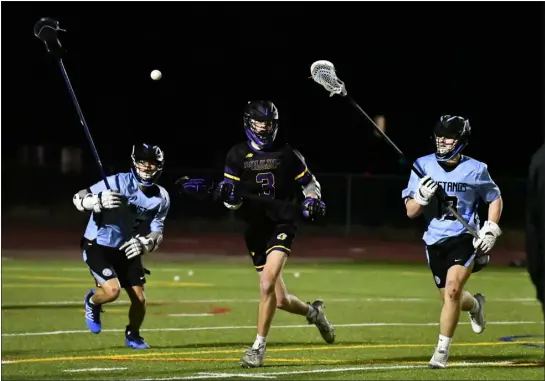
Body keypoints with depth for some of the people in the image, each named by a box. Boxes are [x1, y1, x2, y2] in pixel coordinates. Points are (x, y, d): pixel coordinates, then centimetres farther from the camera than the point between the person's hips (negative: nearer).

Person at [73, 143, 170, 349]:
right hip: (98, 246, -5)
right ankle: (92, 302, 14)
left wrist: (144, 243, -22)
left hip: (127, 250, 5)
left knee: (139, 299, 2)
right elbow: (78, 198, -18)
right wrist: (98, 201, -40)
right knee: (112, 290, -24)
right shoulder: (118, 182, -20)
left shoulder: (161, 198, -4)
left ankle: (133, 335, 34)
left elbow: (157, 233, 0)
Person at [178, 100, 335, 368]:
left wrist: (312, 201, -7)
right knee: (279, 299, 6)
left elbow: (309, 183, 13)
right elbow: (231, 200, 4)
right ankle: (313, 312, 40)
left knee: (267, 283, -25)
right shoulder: (237, 155, 3)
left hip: (282, 224, -3)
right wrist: (223, 193, -18)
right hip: (255, 229, 3)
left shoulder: (287, 154, 1)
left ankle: (259, 347, -18)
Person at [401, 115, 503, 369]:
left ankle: (442, 352, -12)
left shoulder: (475, 169, -5)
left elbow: (495, 199, 11)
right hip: (435, 241, 3)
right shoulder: (423, 166, -1)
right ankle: (475, 305, 50)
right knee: (450, 298, 12)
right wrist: (422, 196, -20)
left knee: (452, 290, -21)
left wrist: (491, 230, -2)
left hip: (465, 239, -3)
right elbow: (411, 212, 0)